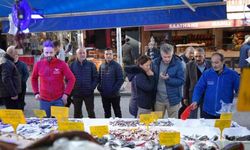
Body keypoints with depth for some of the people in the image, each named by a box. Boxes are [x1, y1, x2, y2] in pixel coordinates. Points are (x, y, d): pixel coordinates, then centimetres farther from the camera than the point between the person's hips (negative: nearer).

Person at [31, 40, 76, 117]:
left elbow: (71, 79, -5)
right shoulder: (39, 64, 0)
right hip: (44, 100, 2)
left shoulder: (61, 64, -7)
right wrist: (36, 92, 8)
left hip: (59, 99, -2)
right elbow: (34, 78, 16)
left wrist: (66, 93, -10)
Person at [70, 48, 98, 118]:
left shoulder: (91, 65, 2)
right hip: (76, 94, 1)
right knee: (77, 112, 12)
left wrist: (92, 87, -8)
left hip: (89, 93, -1)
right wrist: (72, 88, -4)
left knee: (91, 112, 5)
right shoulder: (72, 65, 4)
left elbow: (96, 77, 2)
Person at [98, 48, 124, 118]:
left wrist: (114, 89, -16)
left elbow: (121, 79, -11)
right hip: (104, 95, 5)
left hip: (114, 94, -4)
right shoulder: (102, 66, 7)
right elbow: (99, 78, 13)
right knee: (106, 112, 17)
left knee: (117, 112, 8)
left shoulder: (117, 66, -7)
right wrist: (99, 87, -1)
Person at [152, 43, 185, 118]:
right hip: (158, 99, 3)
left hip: (172, 99, -3)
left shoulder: (178, 64, -12)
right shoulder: (155, 63, -1)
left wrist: (168, 79, -27)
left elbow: (181, 81, -13)